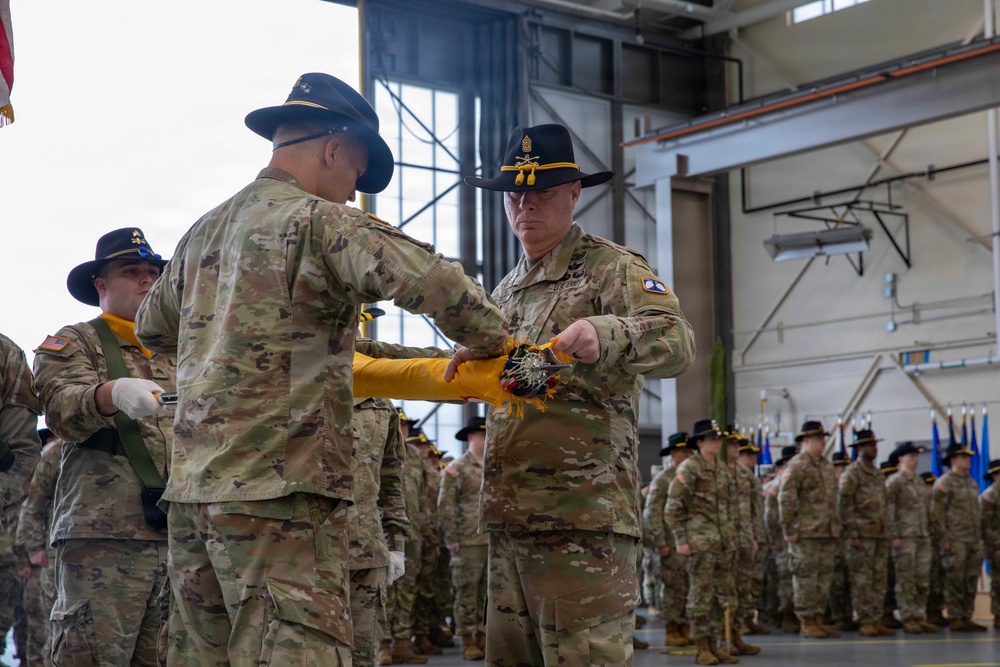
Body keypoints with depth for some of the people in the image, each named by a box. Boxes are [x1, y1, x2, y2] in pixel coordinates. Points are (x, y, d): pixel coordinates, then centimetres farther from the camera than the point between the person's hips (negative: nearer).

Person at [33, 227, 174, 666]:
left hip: (179, 533, 5)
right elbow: (62, 407, -11)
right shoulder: (75, 343, 9)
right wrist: (113, 393, -32)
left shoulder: (177, 353, 26)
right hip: (103, 534, -5)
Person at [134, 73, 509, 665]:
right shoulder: (321, 222, -8)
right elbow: (434, 283, -22)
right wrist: (488, 340, -4)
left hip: (192, 489, 8)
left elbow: (153, 326, 33)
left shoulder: (203, 232, 17)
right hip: (279, 491, -8)